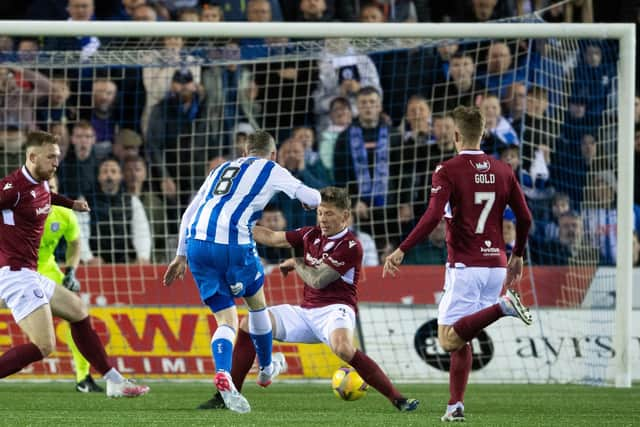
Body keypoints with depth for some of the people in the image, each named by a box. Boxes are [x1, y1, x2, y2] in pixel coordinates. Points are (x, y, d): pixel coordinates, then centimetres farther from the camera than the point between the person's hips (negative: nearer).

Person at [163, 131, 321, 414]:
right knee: (257, 303, 23)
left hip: (196, 242, 5)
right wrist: (310, 200, 37)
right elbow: (312, 198, 13)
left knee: (227, 319, 7)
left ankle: (223, 375, -20)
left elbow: (189, 213, 25)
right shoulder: (271, 170, 13)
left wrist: (181, 255, 27)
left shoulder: (222, 169, 28)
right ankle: (266, 369, 38)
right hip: (232, 244, -4)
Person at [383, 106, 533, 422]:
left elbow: (433, 217, -18)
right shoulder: (503, 171, 9)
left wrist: (401, 250, -13)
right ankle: (455, 405, 6)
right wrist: (517, 256, 25)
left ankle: (503, 307, -26)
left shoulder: (448, 170, -7)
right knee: (460, 339, 13)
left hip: (464, 266, -6)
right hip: (496, 265, 6)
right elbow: (524, 218, 10)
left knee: (448, 339, -9)